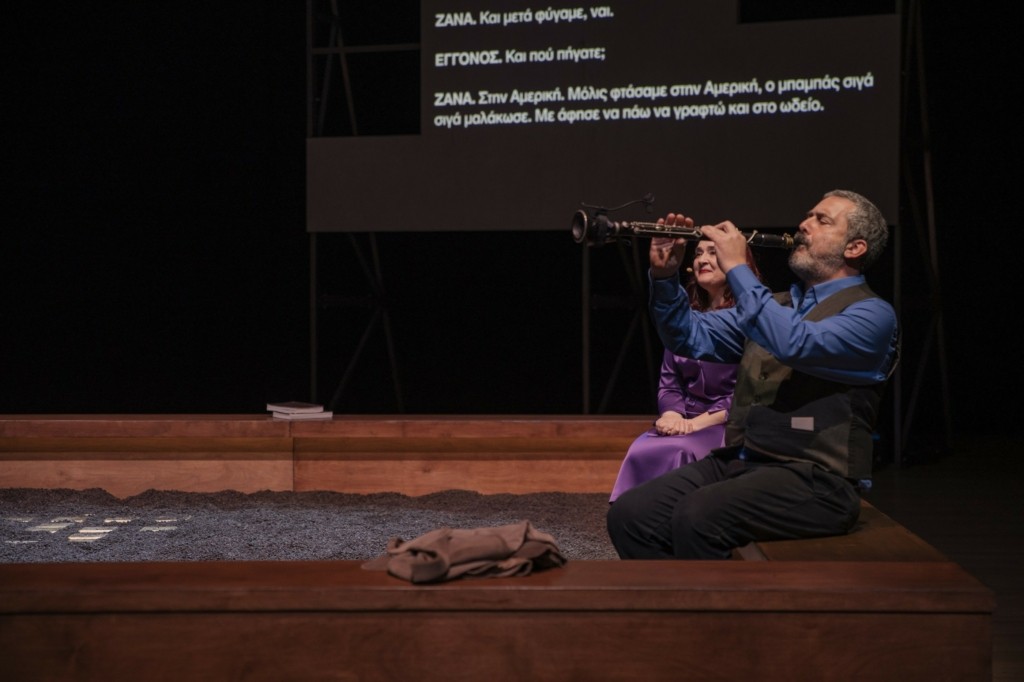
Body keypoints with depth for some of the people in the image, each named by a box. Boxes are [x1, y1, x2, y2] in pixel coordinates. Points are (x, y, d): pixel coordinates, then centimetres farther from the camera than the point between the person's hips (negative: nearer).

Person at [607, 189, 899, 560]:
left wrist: (737, 268, -16)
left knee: (697, 517, -32)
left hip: (814, 479, -7)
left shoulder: (873, 314, -4)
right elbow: (691, 337, 15)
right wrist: (665, 275, -2)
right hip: (738, 461, 7)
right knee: (628, 514, -14)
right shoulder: (776, 304, 21)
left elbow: (795, 344, -22)